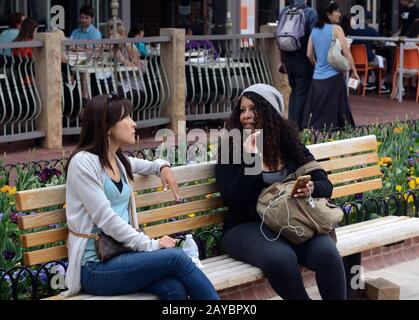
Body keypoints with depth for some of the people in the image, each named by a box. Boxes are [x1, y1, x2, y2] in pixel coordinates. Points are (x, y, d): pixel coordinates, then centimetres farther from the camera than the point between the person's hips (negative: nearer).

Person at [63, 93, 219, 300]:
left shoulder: (119, 161, 16)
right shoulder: (83, 162, -8)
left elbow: (146, 165, 40)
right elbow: (106, 219, -16)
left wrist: (163, 167, 17)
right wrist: (150, 244, -17)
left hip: (121, 254, 6)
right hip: (96, 267, -6)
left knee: (175, 288, -25)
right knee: (176, 257, -25)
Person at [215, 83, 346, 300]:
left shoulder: (290, 144, 9)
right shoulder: (231, 151, 1)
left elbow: (325, 185, 8)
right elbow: (232, 201, -12)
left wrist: (311, 189, -16)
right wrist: (249, 159, -18)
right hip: (247, 226, -3)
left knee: (327, 253, -28)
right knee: (281, 259, -35)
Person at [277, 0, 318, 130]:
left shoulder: (284, 12, 4)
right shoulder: (311, 13, -12)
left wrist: (281, 60, 17)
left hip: (288, 57, 5)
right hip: (303, 59, -5)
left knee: (294, 91, 19)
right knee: (302, 93, 3)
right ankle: (297, 126, 6)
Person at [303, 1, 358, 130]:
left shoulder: (314, 30, 9)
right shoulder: (336, 29, -8)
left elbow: (309, 54, 11)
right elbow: (346, 52, -12)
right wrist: (354, 71, -5)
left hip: (318, 77, 5)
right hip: (333, 76, -5)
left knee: (315, 110, 8)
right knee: (335, 109, 2)